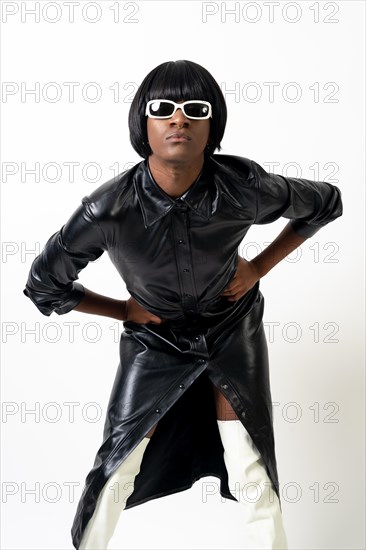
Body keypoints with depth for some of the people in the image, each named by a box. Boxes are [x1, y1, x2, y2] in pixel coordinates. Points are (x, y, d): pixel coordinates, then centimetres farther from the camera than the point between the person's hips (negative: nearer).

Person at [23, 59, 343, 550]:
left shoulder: (244, 187, -27)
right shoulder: (108, 210, -28)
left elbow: (325, 202, -5)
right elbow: (44, 284, -11)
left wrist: (259, 267, -9)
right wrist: (124, 310, -6)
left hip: (233, 332, 1)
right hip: (154, 341, 0)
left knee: (254, 476, 2)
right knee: (116, 470, 5)